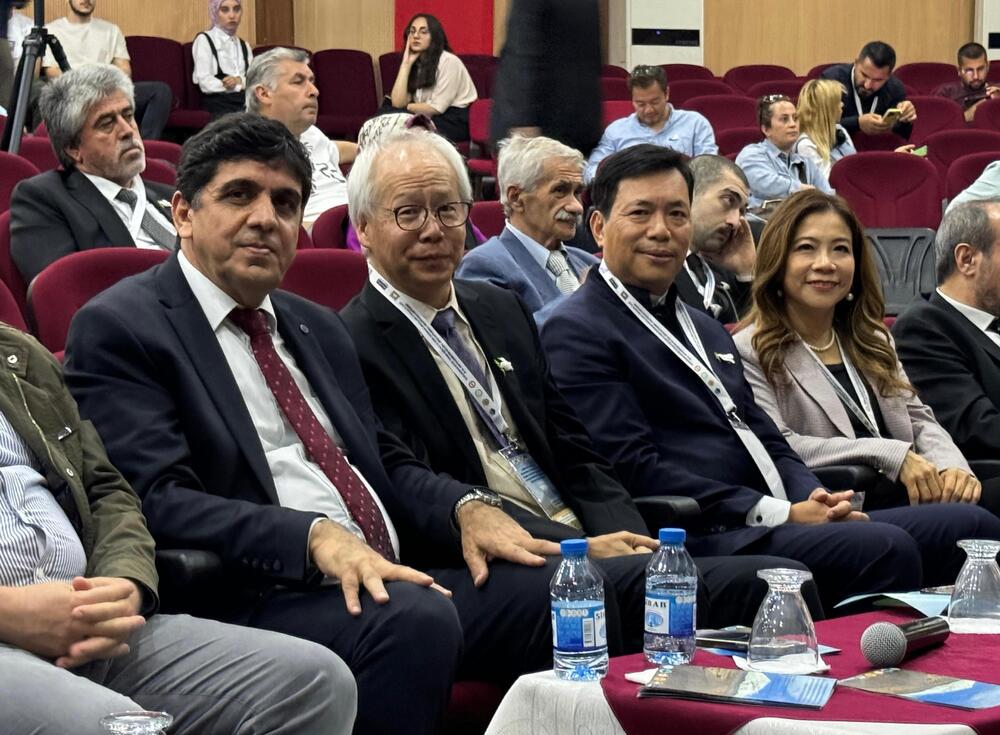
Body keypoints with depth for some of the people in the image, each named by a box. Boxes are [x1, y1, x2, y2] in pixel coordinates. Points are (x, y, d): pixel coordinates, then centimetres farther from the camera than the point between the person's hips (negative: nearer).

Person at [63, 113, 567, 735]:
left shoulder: (318, 328, 25)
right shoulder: (119, 330, -1)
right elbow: (157, 501, -13)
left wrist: (465, 507, 2)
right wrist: (316, 536, -26)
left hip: (392, 575, 8)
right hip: (259, 594, -7)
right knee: (412, 620, -35)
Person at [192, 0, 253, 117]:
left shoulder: (244, 45, 24)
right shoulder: (204, 40, 6)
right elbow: (206, 83, -7)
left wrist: (239, 80, -11)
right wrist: (243, 86, -5)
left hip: (245, 104, 5)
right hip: (218, 105, -5)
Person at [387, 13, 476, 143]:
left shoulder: (448, 61, -13)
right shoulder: (415, 64, 9)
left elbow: (437, 108, -16)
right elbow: (397, 103, -7)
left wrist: (406, 107, -2)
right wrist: (406, 63, -8)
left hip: (457, 121, -7)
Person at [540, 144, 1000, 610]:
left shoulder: (706, 331, 27)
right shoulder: (576, 333, -3)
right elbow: (634, 469, -13)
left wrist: (815, 501, 0)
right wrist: (780, 514, -14)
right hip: (696, 542, -9)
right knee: (883, 549, -31)